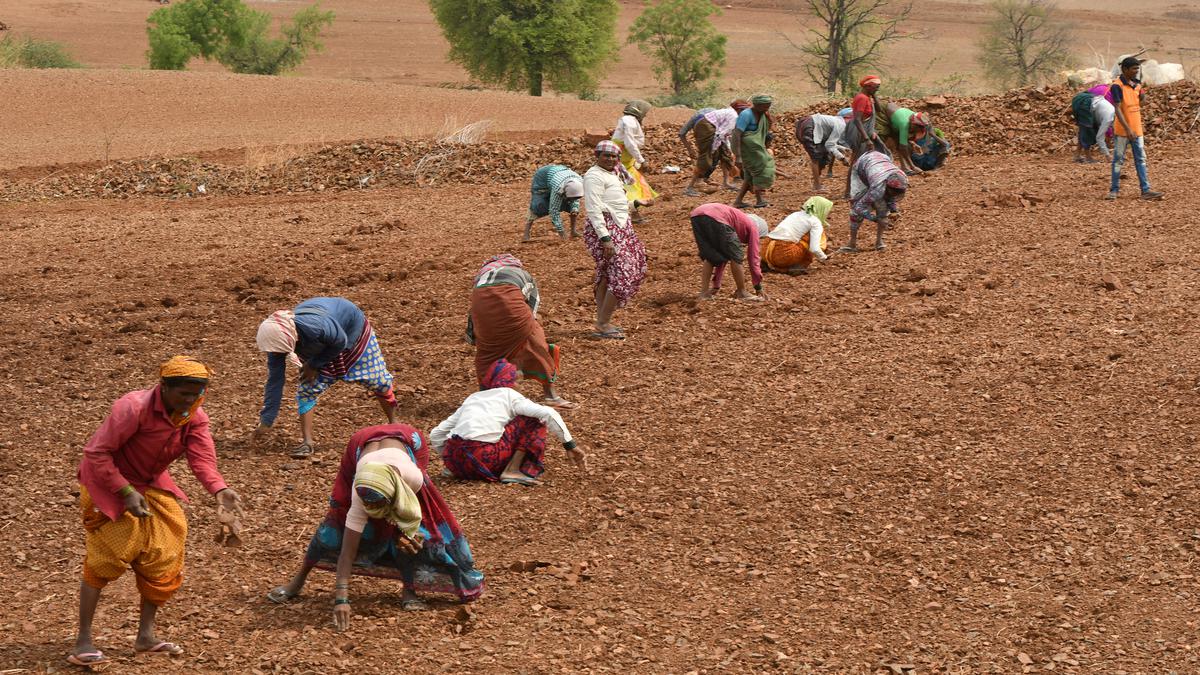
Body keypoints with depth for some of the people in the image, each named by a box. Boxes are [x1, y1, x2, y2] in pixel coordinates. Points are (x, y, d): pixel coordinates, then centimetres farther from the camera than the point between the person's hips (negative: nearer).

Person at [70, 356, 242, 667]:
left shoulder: (195, 417, -10)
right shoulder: (133, 408, -30)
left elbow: (202, 458, -21)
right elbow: (96, 453, -27)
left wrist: (219, 490, -40)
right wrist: (125, 492, -31)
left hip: (150, 484, 7)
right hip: (108, 483, -7)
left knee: (163, 559, 5)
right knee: (104, 560, -8)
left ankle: (146, 635, 19)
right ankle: (82, 643, -1)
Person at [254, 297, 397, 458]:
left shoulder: (315, 326, -48)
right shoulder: (277, 340, -28)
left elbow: (341, 342, -27)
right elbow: (275, 381, -20)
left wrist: (314, 365, -22)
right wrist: (266, 422, -18)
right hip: (319, 347, 4)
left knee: (377, 380, 4)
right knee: (306, 389, -11)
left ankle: (394, 424, 28)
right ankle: (308, 442, -6)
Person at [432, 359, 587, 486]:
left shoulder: (471, 399, 26)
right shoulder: (510, 396, 12)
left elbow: (435, 434, 24)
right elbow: (549, 414, -2)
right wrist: (570, 445, 3)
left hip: (453, 463, 6)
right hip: (484, 458, -6)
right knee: (534, 420, 10)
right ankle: (512, 470, -1)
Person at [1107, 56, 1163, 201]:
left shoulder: (1136, 84, 8)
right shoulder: (1117, 86, -14)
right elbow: (1117, 109, -20)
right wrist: (1128, 129, -26)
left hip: (1136, 129, 7)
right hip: (1122, 131, -7)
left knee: (1141, 160, 5)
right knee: (1118, 160, 2)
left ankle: (1146, 190, 6)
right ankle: (1114, 190, 11)